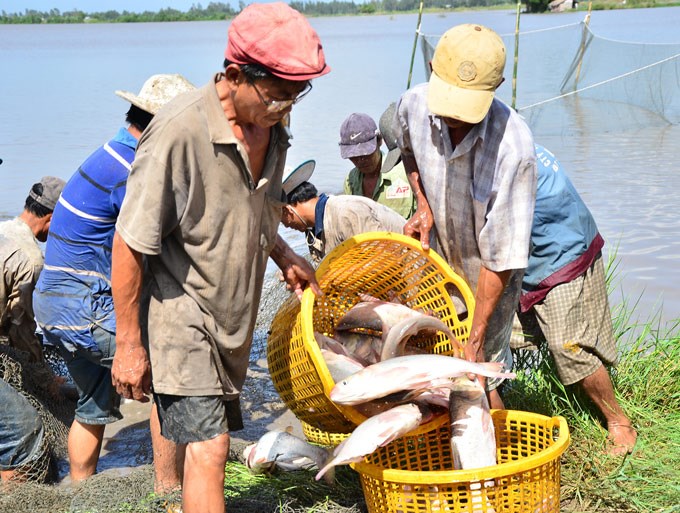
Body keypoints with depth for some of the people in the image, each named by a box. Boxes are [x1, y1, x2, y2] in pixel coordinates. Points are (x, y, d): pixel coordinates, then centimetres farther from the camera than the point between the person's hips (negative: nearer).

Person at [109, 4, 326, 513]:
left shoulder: (271, 125, 0)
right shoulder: (179, 131, -25)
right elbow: (130, 244, -19)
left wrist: (282, 254, 3)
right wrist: (129, 345, -15)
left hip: (234, 317, 8)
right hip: (183, 317, -7)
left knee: (210, 440, 18)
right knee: (208, 448, -11)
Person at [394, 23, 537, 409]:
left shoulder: (514, 149, -34)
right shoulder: (414, 105, -18)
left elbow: (499, 258, -28)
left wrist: (475, 341, -25)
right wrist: (424, 206, -3)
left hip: (488, 276, -4)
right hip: (437, 252, 5)